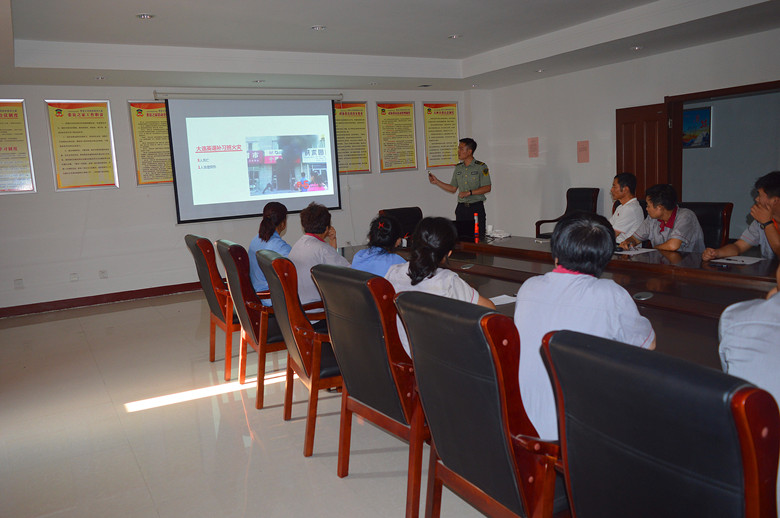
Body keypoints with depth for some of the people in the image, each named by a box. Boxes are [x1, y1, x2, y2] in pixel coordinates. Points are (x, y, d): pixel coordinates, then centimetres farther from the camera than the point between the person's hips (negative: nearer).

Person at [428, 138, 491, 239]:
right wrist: (436, 181, 8)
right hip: (461, 207, 5)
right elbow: (453, 188, 16)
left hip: (476, 207, -5)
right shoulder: (458, 168, 12)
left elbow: (487, 188, -9)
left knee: (478, 238, -6)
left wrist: (469, 192, -18)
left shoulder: (481, 167, -4)